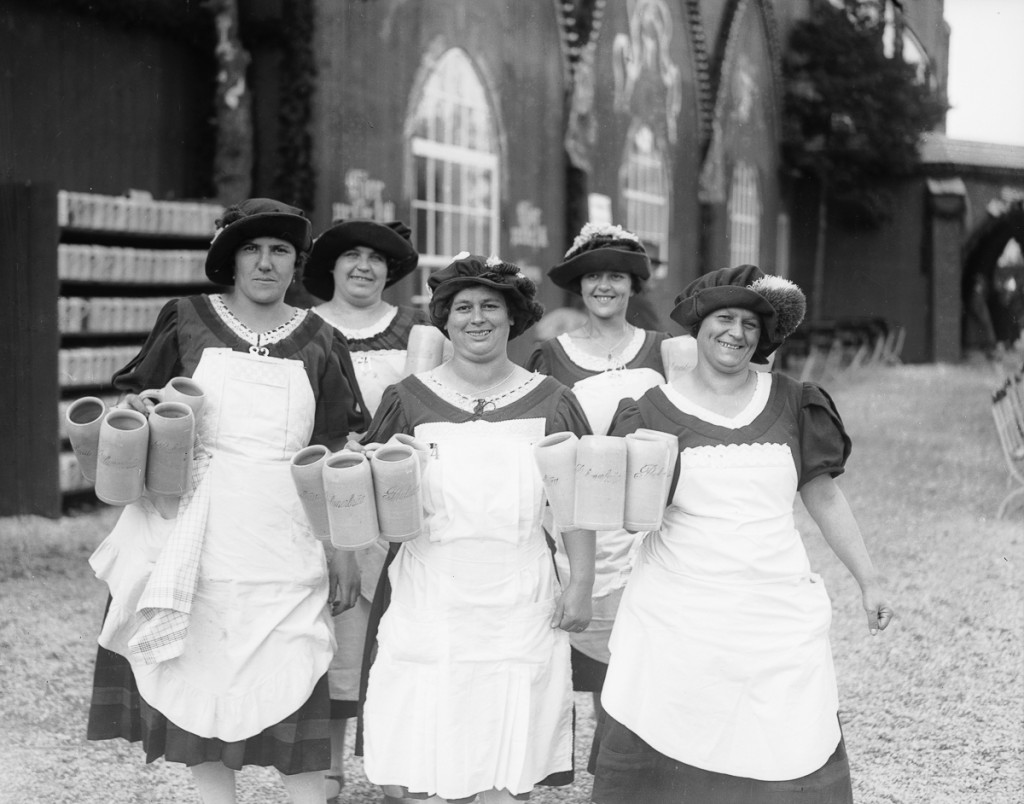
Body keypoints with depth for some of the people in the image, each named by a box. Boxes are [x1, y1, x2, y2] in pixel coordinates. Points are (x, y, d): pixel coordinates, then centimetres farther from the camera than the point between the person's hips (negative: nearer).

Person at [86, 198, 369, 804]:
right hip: (196, 537, 1)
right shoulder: (186, 321, 5)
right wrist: (144, 415, -10)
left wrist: (344, 548, 2)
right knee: (201, 679, 5)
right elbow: (134, 397, 13)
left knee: (294, 684, -3)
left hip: (283, 541, 0)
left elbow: (334, 455, 6)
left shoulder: (320, 343, 6)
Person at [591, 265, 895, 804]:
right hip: (679, 615, -1)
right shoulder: (655, 411, 2)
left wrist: (867, 580, 13)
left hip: (777, 618, 2)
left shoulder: (790, 403, 7)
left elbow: (823, 495, 14)